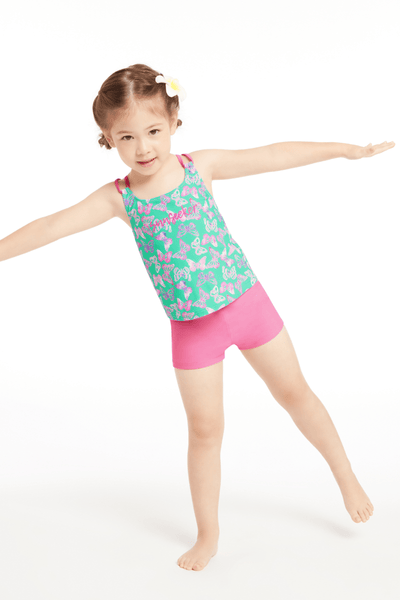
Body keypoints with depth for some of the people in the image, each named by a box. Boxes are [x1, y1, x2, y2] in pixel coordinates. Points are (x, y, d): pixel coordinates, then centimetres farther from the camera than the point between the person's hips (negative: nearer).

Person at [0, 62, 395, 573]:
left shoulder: (199, 166, -7)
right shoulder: (118, 198, -8)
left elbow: (275, 156, -3)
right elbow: (50, 228, -10)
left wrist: (349, 149, 1)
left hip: (246, 301, 0)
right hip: (192, 329, 0)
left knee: (294, 393, 15)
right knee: (205, 431, 9)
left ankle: (345, 475, 39)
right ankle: (208, 535, 28)